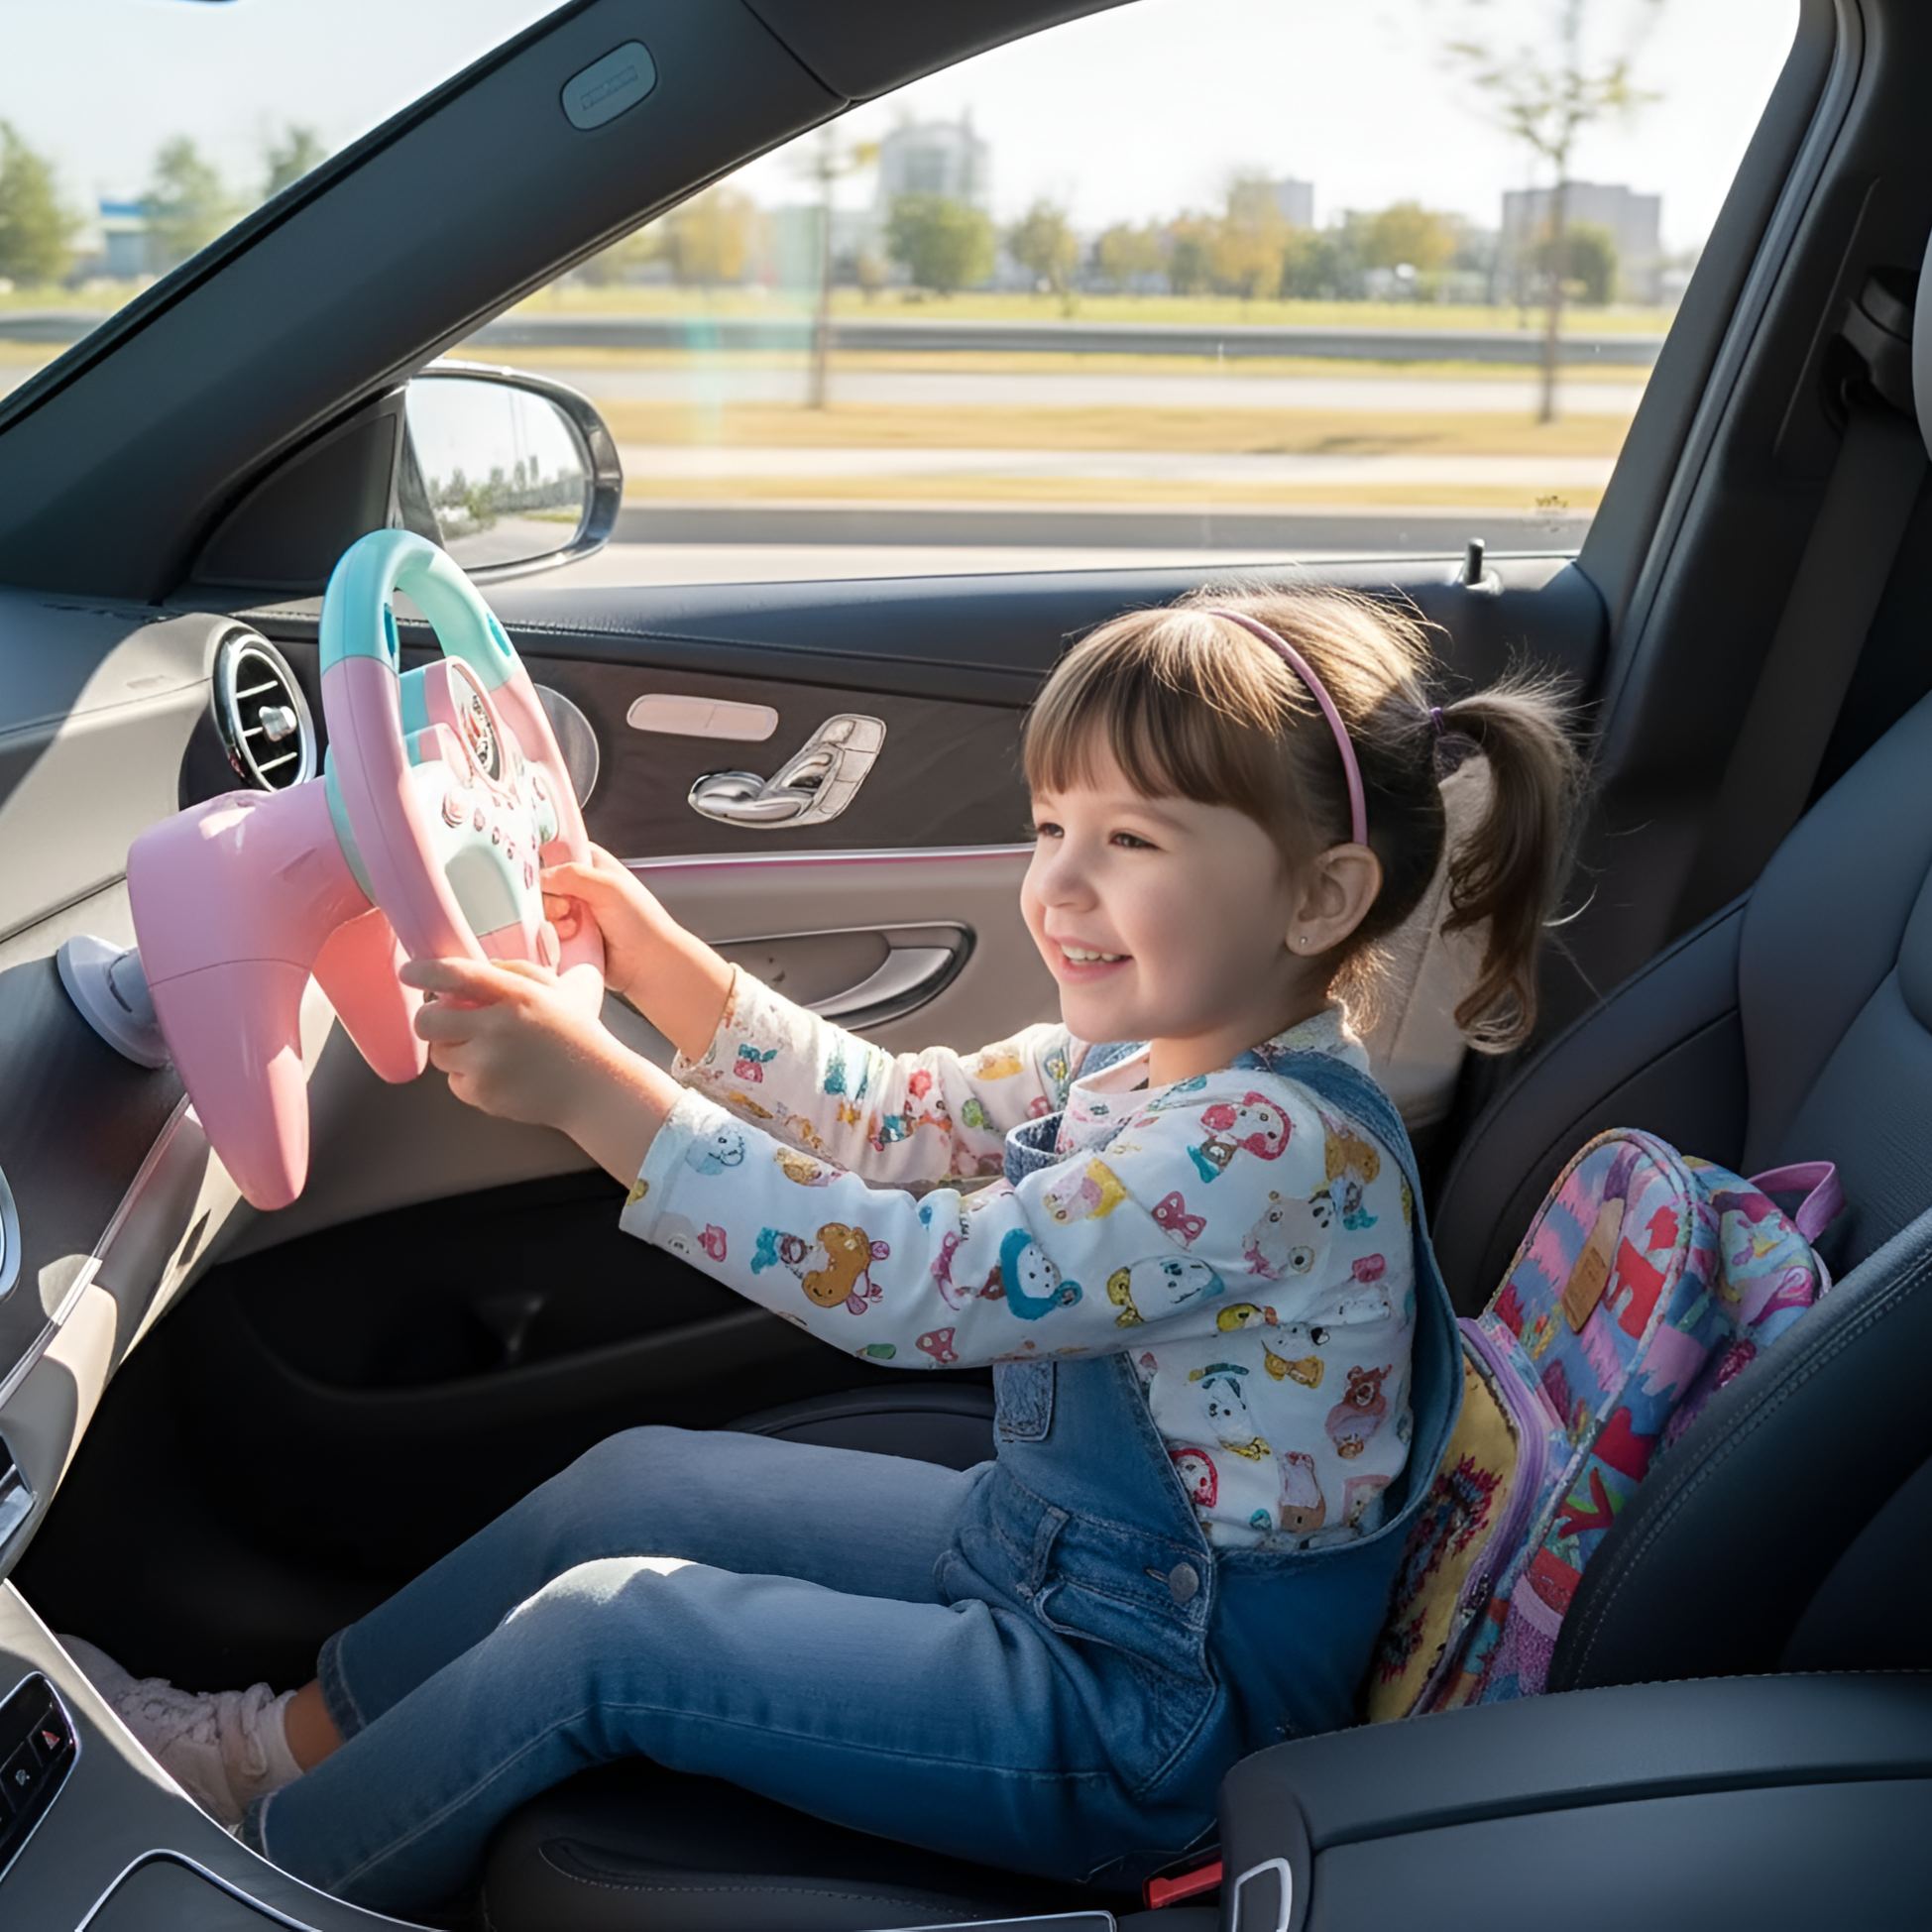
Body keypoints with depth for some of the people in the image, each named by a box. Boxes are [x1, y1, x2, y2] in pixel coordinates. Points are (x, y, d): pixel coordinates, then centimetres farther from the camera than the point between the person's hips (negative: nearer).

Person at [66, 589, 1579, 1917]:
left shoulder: (1277, 1147, -30)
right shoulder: (1146, 1049, -1)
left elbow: (912, 1284, -34)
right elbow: (894, 1118, 8)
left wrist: (590, 1088, -34)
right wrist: (656, 958, -3)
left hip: (1150, 1712, -9)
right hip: (1050, 1549, 9)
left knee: (593, 1630, -11)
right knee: (634, 1483, 11)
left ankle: (254, 1869, 15)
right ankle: (287, 1739, 30)